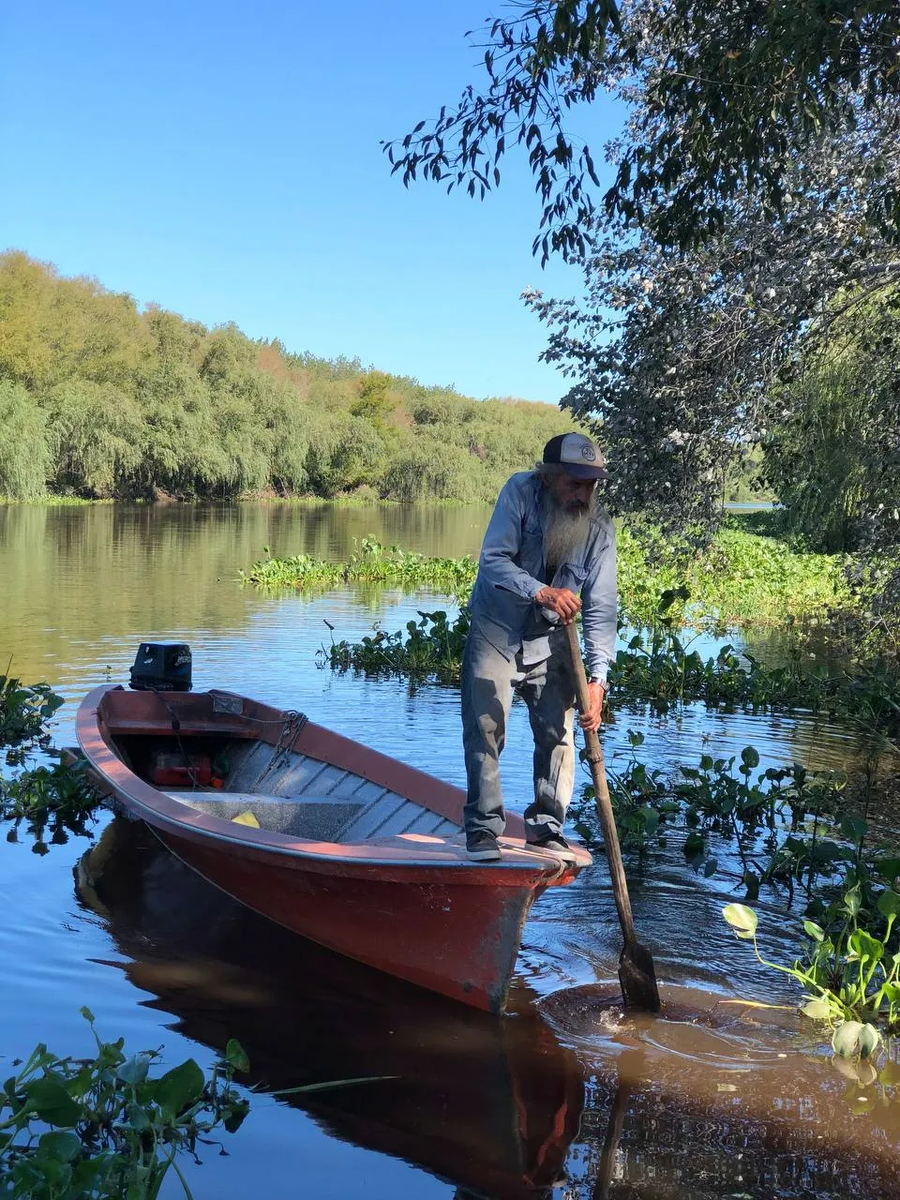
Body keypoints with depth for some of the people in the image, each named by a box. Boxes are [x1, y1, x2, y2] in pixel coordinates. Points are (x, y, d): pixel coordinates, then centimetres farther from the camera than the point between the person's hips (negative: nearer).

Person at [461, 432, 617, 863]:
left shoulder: (599, 525, -15)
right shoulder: (520, 492, -19)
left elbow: (600, 608, -16)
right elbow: (493, 560, -27)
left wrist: (597, 678, -25)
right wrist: (541, 592, -44)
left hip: (550, 640, 2)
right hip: (495, 630, -2)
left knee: (557, 733, 1)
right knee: (484, 729, -6)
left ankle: (545, 826, 16)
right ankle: (483, 827, 4)